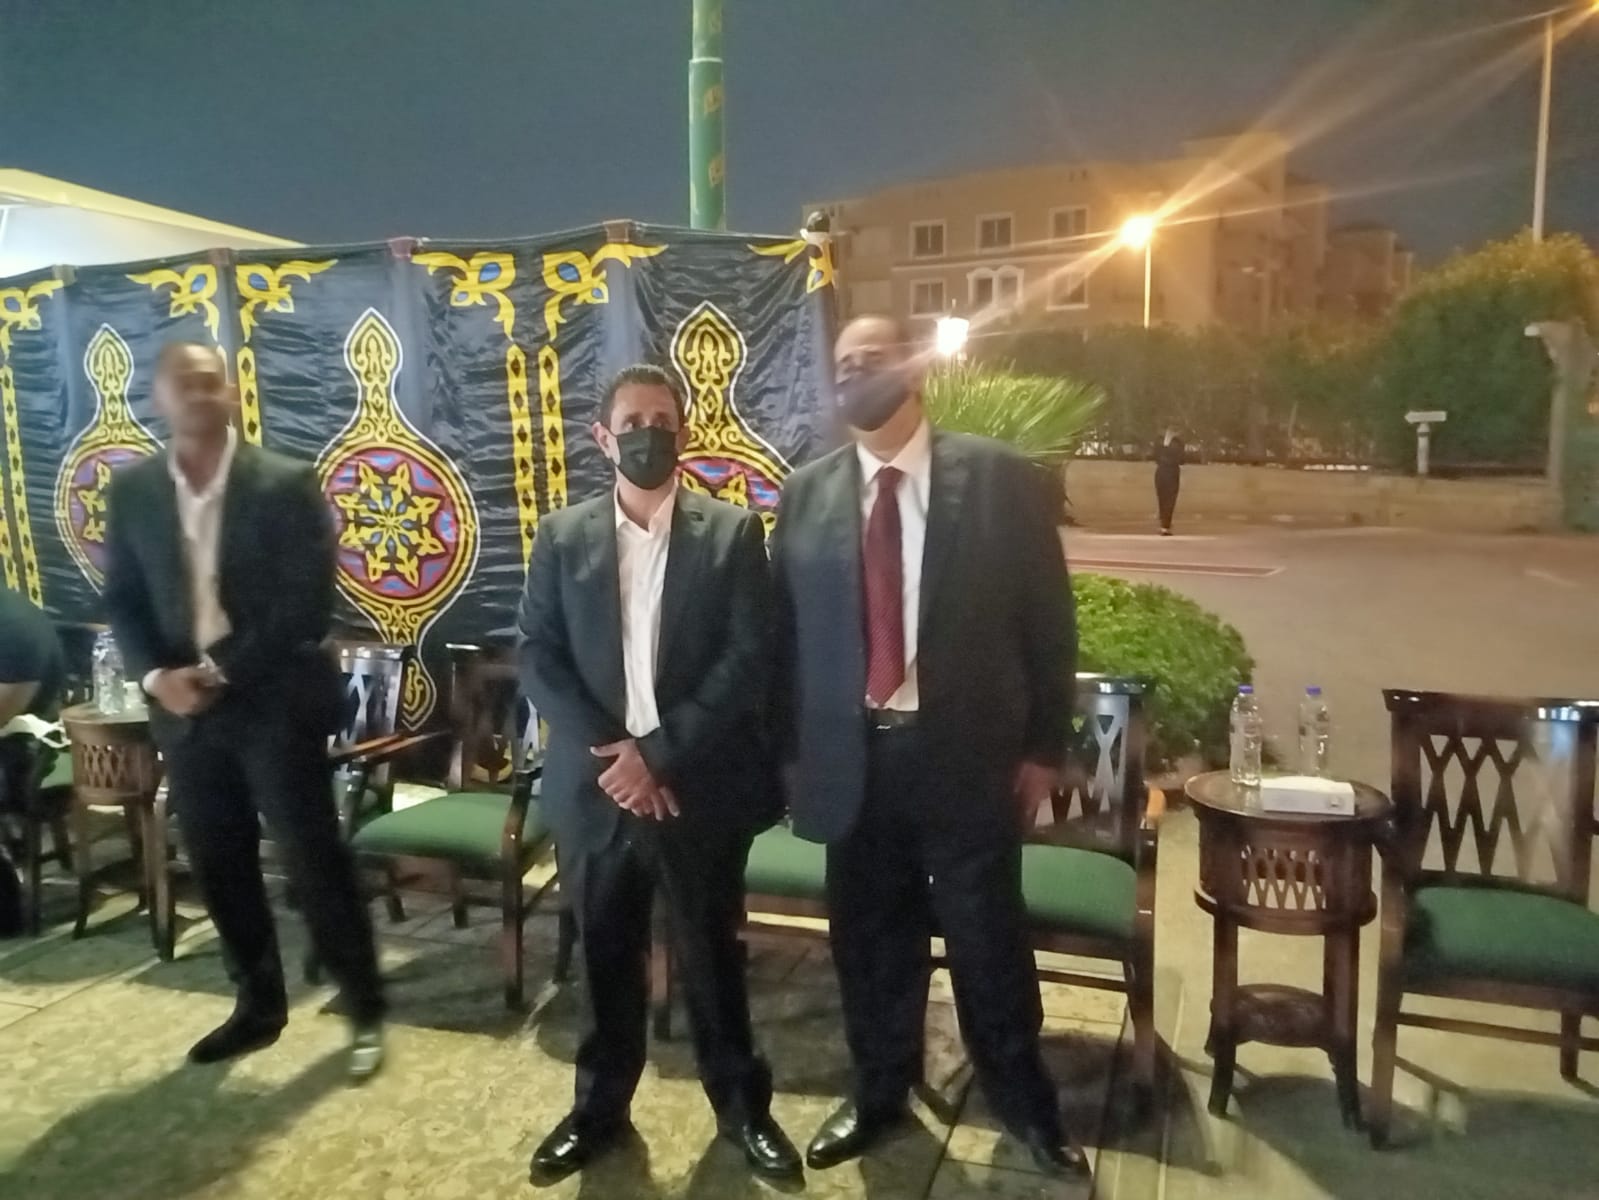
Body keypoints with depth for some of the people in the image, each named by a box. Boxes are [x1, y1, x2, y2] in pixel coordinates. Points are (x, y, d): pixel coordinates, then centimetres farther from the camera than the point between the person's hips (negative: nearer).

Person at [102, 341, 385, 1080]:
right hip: (183, 707, 5)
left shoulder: (287, 485, -7)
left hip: (275, 702, -4)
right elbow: (122, 600, 8)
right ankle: (258, 1005, 32)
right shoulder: (131, 491, 7)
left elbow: (307, 604, -12)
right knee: (218, 866, 13)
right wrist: (156, 676, -9)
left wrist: (221, 671, -15)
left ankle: (364, 1010, 15)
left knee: (314, 861, -1)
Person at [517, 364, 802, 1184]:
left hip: (701, 787, -2)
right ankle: (599, 1106, 36)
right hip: (594, 786, 2)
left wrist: (659, 752, -16)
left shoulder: (732, 533, -2)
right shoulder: (562, 536, 4)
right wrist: (610, 755, -12)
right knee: (606, 956, 16)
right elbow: (537, 658, -1)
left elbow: (750, 660, -9)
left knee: (711, 955, 12)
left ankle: (742, 1107, 32)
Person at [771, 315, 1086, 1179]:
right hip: (852, 757, 2)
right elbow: (785, 631, 6)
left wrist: (1043, 747, -3)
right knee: (869, 942, 16)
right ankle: (877, 1095, 39)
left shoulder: (999, 480, -4)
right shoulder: (805, 495, 3)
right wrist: (789, 753, 5)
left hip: (967, 754, -2)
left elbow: (1047, 620, -2)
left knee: (988, 942, 12)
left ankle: (1027, 1106, 35)